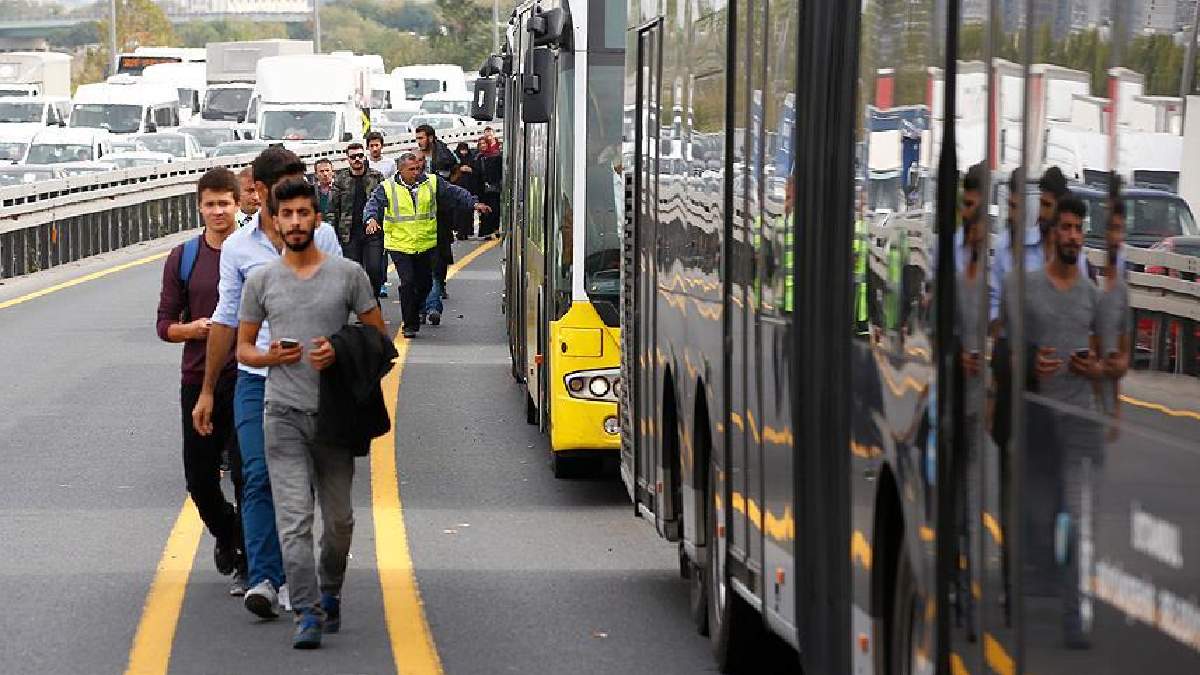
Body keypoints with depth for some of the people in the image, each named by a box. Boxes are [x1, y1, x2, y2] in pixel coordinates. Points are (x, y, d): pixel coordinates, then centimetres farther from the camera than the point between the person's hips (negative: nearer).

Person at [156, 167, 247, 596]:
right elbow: (165, 324, 6)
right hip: (198, 380, 3)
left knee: (247, 475, -3)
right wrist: (192, 329, -15)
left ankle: (248, 564, 8)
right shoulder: (183, 259, 5)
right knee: (199, 478, 7)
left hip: (247, 380, -3)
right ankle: (227, 535, 36)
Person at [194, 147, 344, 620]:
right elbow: (226, 320, 10)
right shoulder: (238, 247, 3)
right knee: (258, 477, -10)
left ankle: (286, 578, 12)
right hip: (256, 377, 0)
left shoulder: (321, 236, 2)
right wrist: (207, 391, 11)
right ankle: (263, 580, -14)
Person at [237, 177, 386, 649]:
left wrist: (340, 353, -11)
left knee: (339, 517, 11)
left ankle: (329, 594, 33)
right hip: (284, 414, 0)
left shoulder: (347, 274, 2)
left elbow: (378, 336, 7)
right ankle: (307, 612, -12)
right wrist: (270, 357, -10)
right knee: (294, 517, -11)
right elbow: (243, 349, 12)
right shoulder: (261, 281, 5)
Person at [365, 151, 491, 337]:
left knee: (425, 284, 11)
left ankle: (413, 314, 35)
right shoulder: (387, 188, -4)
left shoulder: (432, 183, 4)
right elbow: (373, 203, -11)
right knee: (408, 283, -13)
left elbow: (455, 194, 7)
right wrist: (372, 218, -31)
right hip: (400, 246, -4)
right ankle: (410, 325, -4)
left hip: (426, 245, 4)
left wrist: (474, 203, -2)